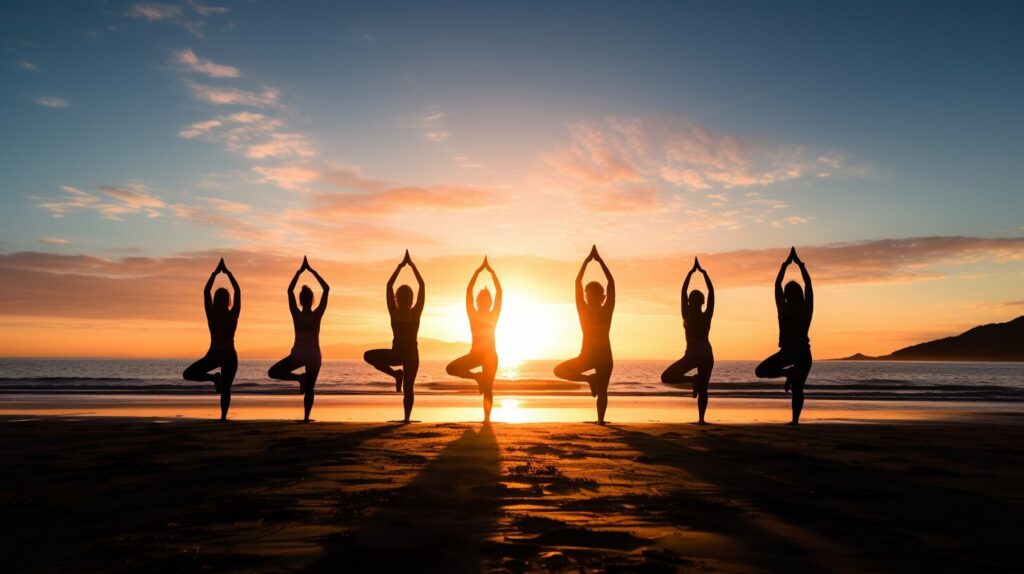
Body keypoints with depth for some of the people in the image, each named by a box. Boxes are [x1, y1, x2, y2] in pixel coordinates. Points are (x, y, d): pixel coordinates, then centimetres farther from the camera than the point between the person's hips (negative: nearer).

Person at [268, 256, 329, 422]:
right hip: (314, 355, 1)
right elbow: (326, 289, -8)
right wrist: (312, 270, -6)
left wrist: (300, 271, 2)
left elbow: (290, 290, 1)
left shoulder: (296, 314, -7)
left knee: (273, 372, 14)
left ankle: (299, 377, -7)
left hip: (298, 354, -1)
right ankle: (306, 417, 6)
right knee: (309, 389, 13)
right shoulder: (317, 315, -10)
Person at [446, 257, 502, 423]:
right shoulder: (473, 315, 6)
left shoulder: (493, 315, 5)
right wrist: (478, 271, -5)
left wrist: (492, 272, -5)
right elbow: (468, 291, -1)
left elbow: (499, 292, -1)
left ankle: (487, 418, -6)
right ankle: (477, 377, 5)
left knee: (488, 388, -6)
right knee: (451, 368, -16)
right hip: (476, 353, 2)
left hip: (490, 354, -2)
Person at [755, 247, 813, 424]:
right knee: (798, 389, 11)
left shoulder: (784, 308, -6)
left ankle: (788, 372, -12)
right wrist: (800, 264, 15)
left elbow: (777, 285, 3)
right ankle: (795, 419, 0)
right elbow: (808, 284, 11)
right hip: (804, 352, 4)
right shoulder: (807, 308, 1)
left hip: (788, 351, -4)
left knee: (760, 371, 9)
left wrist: (786, 264, 9)